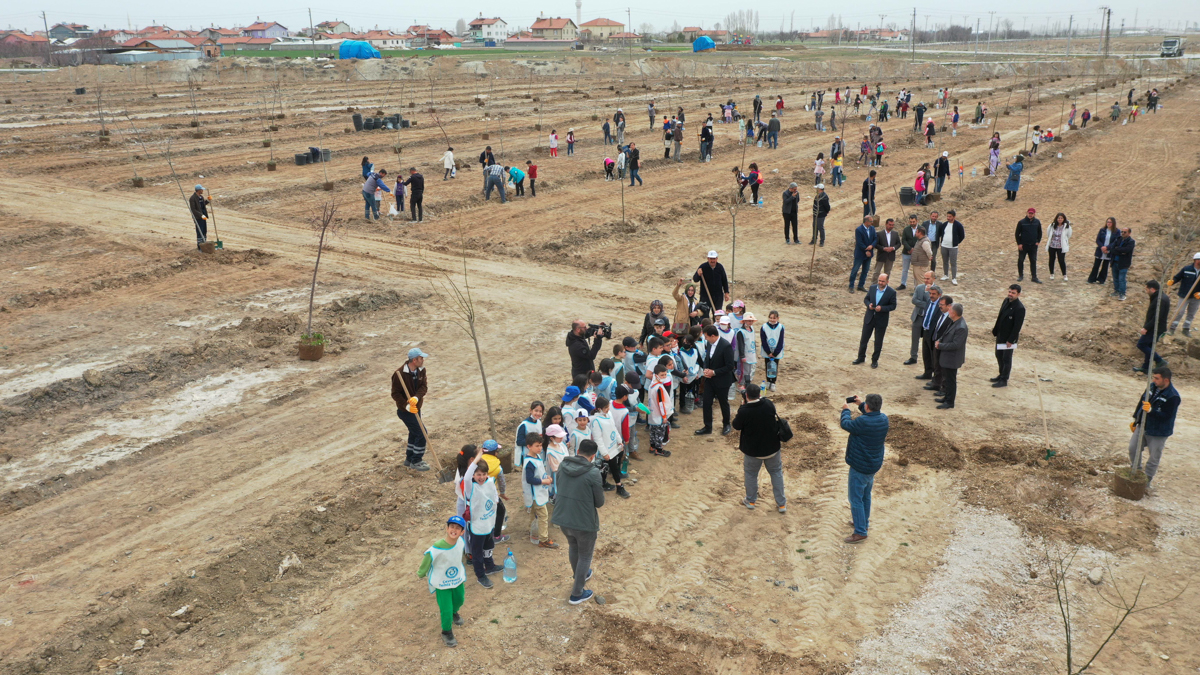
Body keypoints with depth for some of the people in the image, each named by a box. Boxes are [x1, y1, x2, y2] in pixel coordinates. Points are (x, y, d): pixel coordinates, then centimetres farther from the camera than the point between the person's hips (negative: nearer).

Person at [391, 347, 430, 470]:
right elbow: (395, 394, -18)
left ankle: (409, 459, 36)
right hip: (405, 411, -8)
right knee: (421, 433, -7)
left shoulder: (421, 370, -3)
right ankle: (416, 461, 7)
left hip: (416, 408, 8)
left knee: (414, 433, 19)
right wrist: (406, 406, -27)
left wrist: (416, 397, -30)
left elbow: (424, 387, -10)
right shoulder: (400, 373, -23)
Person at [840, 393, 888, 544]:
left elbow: (846, 424, -13)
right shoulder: (883, 419, -7)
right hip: (874, 465, 8)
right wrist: (860, 405, 20)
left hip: (860, 467, -8)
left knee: (856, 499, 2)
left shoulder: (863, 422, -30)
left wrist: (846, 410, 5)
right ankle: (864, 522, 41)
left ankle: (860, 532, 6)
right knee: (866, 496, 25)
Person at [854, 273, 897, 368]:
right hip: (869, 318, 3)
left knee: (878, 342, 8)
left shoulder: (891, 292, -11)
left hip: (881, 321, -3)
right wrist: (868, 304, -14)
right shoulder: (872, 288, -1)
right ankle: (861, 358, 25)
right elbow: (866, 299, 9)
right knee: (864, 339, 10)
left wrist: (882, 308, -22)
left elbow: (893, 306, -7)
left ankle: (875, 360, 23)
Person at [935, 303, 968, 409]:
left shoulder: (961, 327, -28)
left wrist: (940, 345, -19)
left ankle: (949, 402, 15)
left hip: (952, 359, -10)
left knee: (950, 380, 3)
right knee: (946, 378, 21)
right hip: (946, 357, 10)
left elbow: (955, 345, -27)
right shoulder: (953, 322, 2)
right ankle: (947, 397, 36)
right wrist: (939, 342, -1)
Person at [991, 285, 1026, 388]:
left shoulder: (1020, 308, -22)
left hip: (1009, 337, -8)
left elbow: (1017, 326, -20)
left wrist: (1011, 340, -18)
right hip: (1000, 335, 8)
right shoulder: (1006, 300, 2)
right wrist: (995, 330, 15)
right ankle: (1002, 375, 35)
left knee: (1006, 358, 2)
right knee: (999, 355, 19)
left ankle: (1004, 380, 13)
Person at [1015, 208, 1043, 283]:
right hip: (1023, 246, -2)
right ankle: (1020, 276, 18)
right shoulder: (1021, 222, -6)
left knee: (1033, 261, 3)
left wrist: (1038, 241, 4)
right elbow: (1017, 233, -2)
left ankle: (1034, 277, 7)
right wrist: (1019, 244, -7)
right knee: (1020, 260, 4)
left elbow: (1039, 232, 14)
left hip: (1033, 246, 2)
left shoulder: (1037, 222, 2)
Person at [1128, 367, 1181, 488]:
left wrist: (1151, 410, -39)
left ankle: (1147, 479, 21)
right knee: (1133, 448, 11)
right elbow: (1141, 402, 12)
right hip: (1143, 426, 7)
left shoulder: (1173, 396, -23)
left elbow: (1166, 416, -25)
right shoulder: (1152, 387, -1)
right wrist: (1135, 420, 16)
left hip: (1158, 433, -7)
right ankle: (1136, 471, 31)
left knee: (1154, 458, 6)